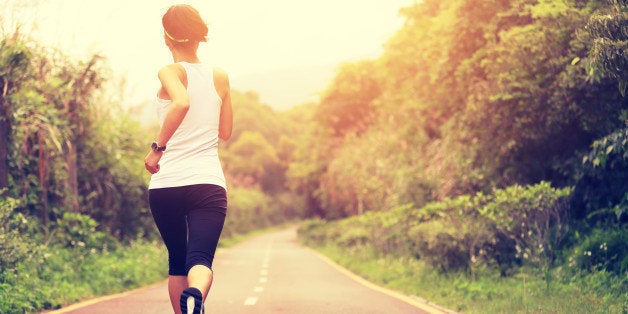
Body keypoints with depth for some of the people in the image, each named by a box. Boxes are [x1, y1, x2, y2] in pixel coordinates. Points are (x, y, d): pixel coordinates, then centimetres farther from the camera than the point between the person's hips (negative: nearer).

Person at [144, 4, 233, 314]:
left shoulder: (170, 72, -2)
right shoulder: (220, 77, 9)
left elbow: (182, 102, -25)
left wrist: (157, 147, -15)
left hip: (165, 184, -1)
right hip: (208, 183, 1)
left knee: (177, 261, 17)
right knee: (201, 260, -11)